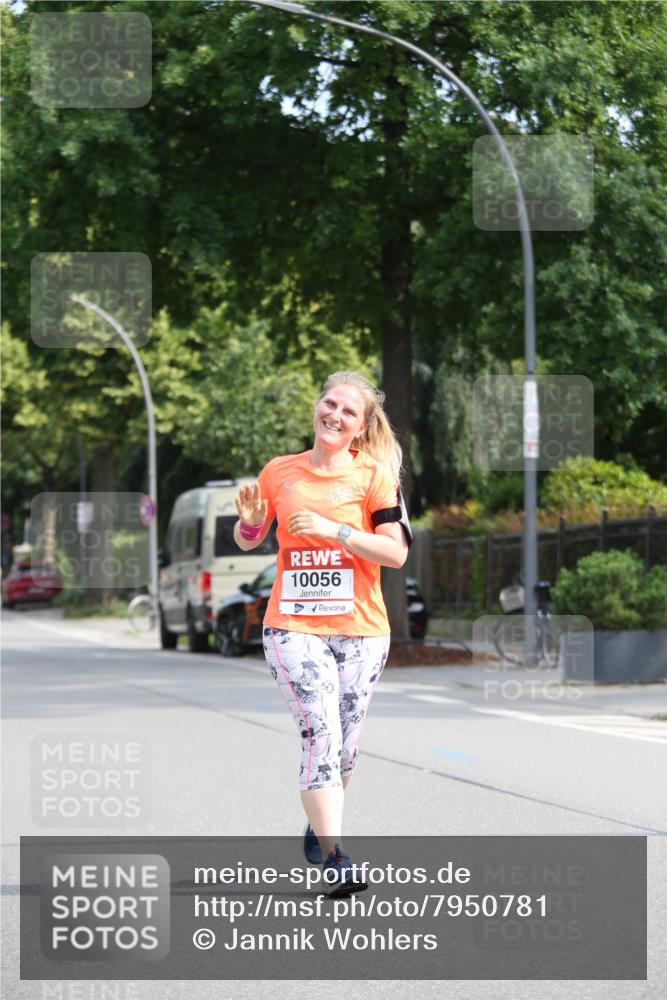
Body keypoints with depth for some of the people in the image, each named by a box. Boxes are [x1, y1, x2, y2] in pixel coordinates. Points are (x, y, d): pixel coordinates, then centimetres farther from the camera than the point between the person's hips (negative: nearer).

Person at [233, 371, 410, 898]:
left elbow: (396, 552, -8)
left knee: (343, 747, 7)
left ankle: (318, 829, 33)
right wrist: (250, 520, -2)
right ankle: (334, 859, -22)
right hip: (293, 626, 0)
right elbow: (248, 541, 20)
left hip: (361, 630, 0)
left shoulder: (374, 476, 1)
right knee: (321, 734, -17)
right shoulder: (279, 472, 8)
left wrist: (334, 531, -17)